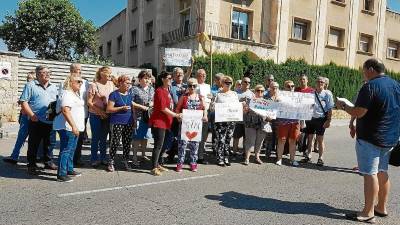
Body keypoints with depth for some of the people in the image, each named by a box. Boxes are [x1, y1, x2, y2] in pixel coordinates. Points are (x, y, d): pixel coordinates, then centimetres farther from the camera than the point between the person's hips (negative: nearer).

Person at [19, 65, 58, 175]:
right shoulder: (30, 85, -2)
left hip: (51, 121, 5)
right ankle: (31, 165, 13)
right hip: (36, 121, -5)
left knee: (48, 144, 14)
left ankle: (48, 162, 26)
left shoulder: (53, 87, 15)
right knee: (33, 144, 3)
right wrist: (32, 115, -15)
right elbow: (23, 102, -7)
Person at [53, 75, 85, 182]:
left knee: (71, 150, 18)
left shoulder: (76, 94, 18)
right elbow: (65, 111, -25)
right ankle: (61, 174, -3)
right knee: (66, 150, -8)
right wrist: (73, 126, -28)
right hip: (67, 127, -11)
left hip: (74, 127, 11)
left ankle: (69, 170, 29)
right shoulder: (67, 94, -15)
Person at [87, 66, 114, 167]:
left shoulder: (111, 84, 3)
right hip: (96, 115, -4)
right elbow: (89, 102, -9)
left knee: (104, 138, 14)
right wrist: (100, 111, -18)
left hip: (107, 115, 4)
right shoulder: (94, 85, -10)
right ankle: (94, 159, 19)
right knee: (96, 138, 5)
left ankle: (103, 158, 26)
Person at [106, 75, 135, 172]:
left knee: (127, 142, 8)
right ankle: (111, 162, 10)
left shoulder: (129, 95, 13)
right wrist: (122, 108, -17)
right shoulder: (114, 94, -5)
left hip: (129, 123, 6)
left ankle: (125, 160, 21)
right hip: (117, 123, -5)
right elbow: (108, 109, -10)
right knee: (115, 142, -5)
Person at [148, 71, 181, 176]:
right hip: (158, 122, -9)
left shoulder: (167, 91, 15)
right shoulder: (160, 91, -13)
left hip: (165, 122, 9)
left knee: (161, 145, 15)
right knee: (158, 145, -6)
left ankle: (157, 164, 25)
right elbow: (163, 108, -18)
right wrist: (175, 115, -13)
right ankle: (154, 168, 1)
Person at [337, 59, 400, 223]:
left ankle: (368, 213, 2)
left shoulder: (370, 86, -16)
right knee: (382, 172, 16)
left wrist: (343, 106, -6)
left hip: (370, 138, -8)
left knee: (370, 174, -4)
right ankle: (381, 208, 27)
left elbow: (359, 112, -22)